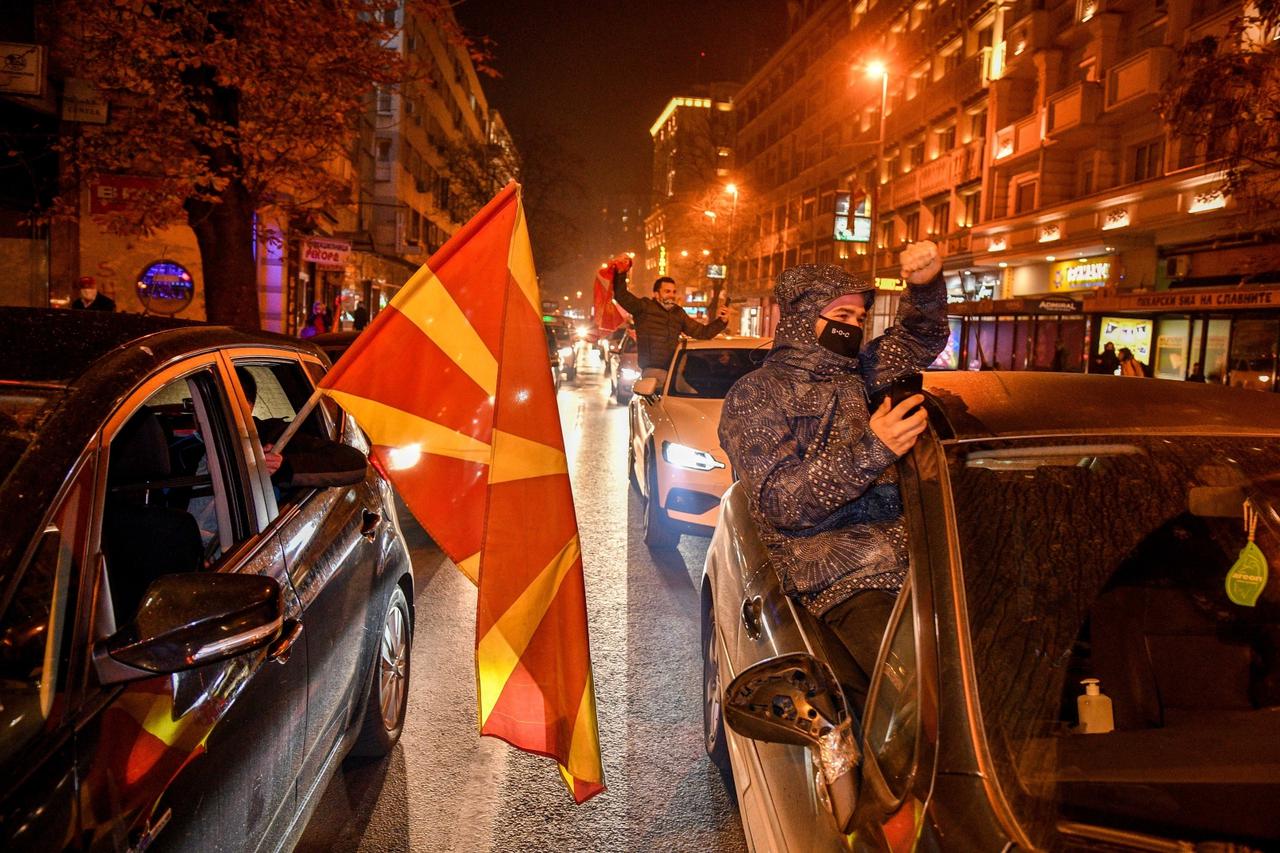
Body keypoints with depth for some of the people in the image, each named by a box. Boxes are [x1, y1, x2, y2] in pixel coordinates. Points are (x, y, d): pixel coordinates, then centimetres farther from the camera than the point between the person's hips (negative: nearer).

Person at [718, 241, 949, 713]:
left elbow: (922, 339, 31)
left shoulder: (854, 375, 20)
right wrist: (869, 450, -22)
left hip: (906, 555, 8)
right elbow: (780, 503, -13)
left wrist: (925, 285, 9)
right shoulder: (756, 394, -1)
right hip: (840, 581, -7)